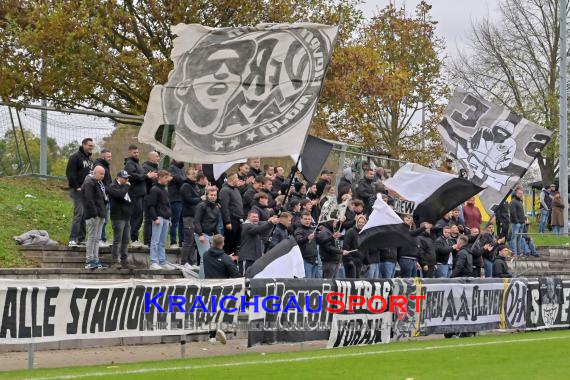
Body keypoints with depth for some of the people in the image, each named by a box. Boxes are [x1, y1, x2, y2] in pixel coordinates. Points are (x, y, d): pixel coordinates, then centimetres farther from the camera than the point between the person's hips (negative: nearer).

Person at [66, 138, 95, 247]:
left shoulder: (90, 159, 20)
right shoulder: (75, 157, -7)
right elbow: (70, 173, -14)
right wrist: (76, 187, -18)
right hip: (78, 190, -8)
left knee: (85, 215, 8)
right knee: (78, 213, -15)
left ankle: (81, 239, 13)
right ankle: (73, 239, -15)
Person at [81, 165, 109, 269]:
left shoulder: (99, 183, 19)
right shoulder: (89, 183, -12)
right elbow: (89, 200, -20)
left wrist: (103, 212, 17)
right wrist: (95, 213, -22)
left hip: (100, 215, 10)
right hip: (93, 215, -10)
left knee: (97, 238, 11)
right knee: (92, 237, -8)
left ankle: (95, 261, 15)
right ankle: (89, 261, -6)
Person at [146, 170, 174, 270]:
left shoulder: (165, 190, 18)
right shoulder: (155, 190, -8)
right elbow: (151, 205, -13)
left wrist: (169, 218, 19)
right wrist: (155, 218, -19)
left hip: (166, 219, 8)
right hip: (158, 218, -8)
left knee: (163, 242, 10)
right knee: (155, 241, -7)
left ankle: (162, 262, 13)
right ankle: (154, 263, -8)